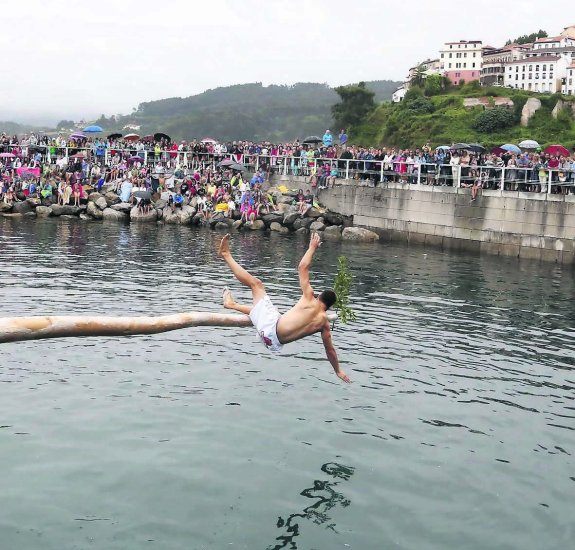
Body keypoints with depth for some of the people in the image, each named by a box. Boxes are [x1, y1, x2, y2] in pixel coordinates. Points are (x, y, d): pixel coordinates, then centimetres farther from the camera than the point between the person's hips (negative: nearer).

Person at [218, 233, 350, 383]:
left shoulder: (310, 300, -8)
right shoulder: (325, 324, 3)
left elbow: (302, 267, -6)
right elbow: (330, 349, 11)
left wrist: (312, 247, 9)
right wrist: (338, 371, 26)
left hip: (271, 328, -5)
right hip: (276, 343, 5)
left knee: (256, 283, 9)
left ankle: (226, 254, 21)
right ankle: (232, 304, 57)